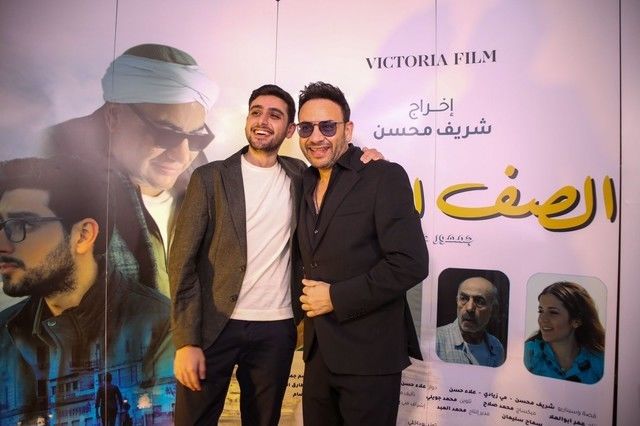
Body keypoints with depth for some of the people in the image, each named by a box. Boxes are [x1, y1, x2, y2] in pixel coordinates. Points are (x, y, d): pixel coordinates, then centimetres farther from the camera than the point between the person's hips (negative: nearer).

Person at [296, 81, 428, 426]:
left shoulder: (385, 177, -12)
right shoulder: (306, 183, 10)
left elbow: (411, 263, -20)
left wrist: (336, 298, -17)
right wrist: (307, 305, 3)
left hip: (369, 354, -6)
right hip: (318, 352, 7)